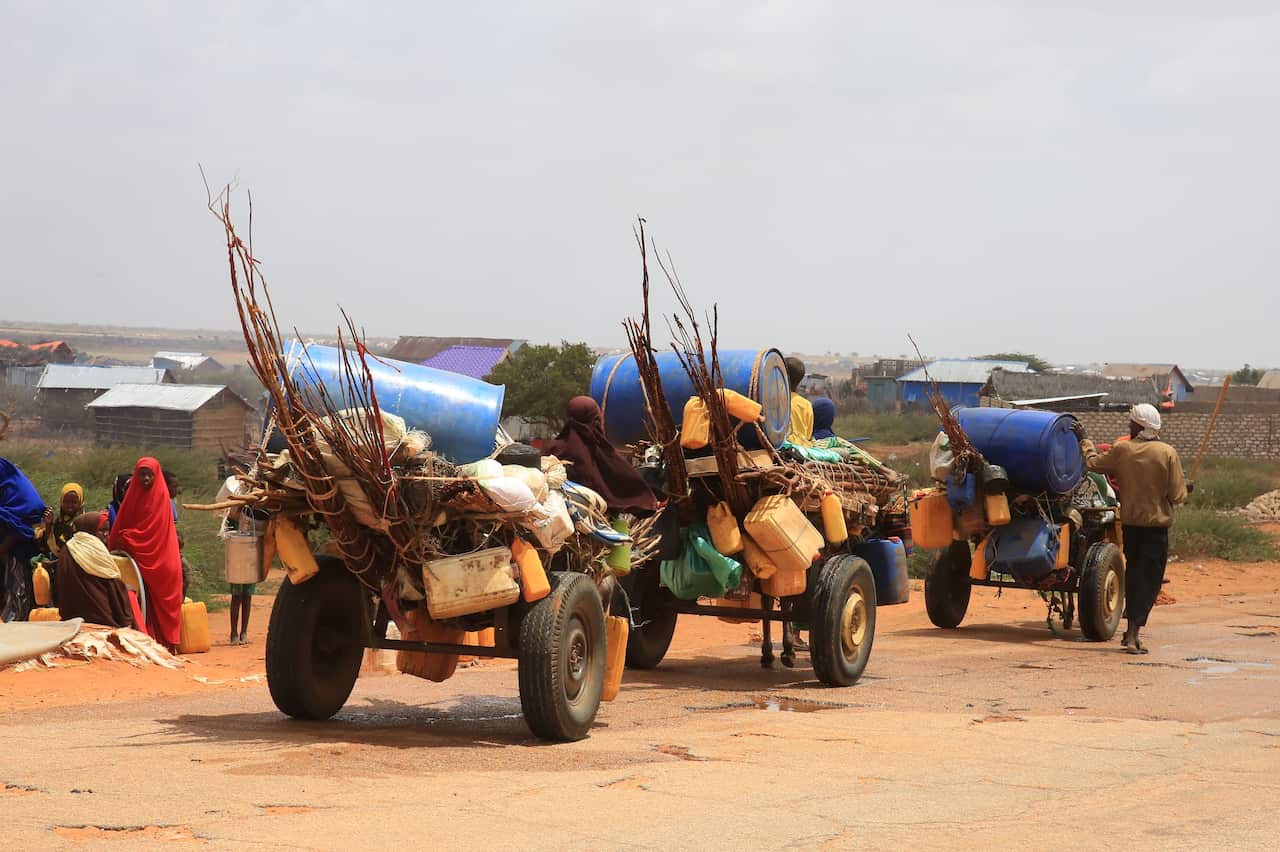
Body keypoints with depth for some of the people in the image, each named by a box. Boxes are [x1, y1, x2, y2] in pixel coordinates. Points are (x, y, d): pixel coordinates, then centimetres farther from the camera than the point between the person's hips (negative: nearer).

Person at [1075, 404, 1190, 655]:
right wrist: (1187, 489, 13)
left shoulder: (1122, 450, -4)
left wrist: (1085, 441, 27)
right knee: (1150, 578, 1)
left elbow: (1094, 463, 12)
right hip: (1157, 523, -3)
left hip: (1129, 521, 3)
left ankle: (1131, 629, 25)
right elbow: (1177, 495, -9)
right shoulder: (1168, 453, -10)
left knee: (1133, 574, 19)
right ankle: (1134, 632, -10)